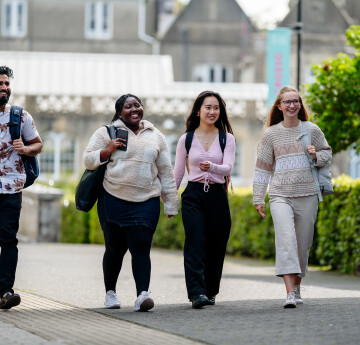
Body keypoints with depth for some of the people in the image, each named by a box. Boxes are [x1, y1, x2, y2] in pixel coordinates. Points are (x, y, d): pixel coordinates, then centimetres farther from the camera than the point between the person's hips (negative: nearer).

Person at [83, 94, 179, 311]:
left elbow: (166, 172, 17)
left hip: (146, 202, 1)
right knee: (115, 248, 6)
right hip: (113, 200, -1)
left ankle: (143, 294, -22)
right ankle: (110, 292, 24)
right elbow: (88, 159, 6)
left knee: (142, 247, -12)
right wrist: (107, 151, -12)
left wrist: (171, 203, 14)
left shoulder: (155, 136, 15)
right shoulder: (107, 132, 7)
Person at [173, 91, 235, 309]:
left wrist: (212, 167, -29)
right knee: (195, 244, -14)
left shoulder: (227, 139, 6)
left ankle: (210, 292, 19)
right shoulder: (187, 139, 7)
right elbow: (178, 173, 13)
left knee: (216, 246, 3)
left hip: (217, 195, 1)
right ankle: (197, 293, -22)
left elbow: (228, 168, -9)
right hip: (193, 195, -1)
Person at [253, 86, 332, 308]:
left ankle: (297, 288, 24)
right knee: (286, 239, -18)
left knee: (303, 243, 6)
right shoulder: (271, 134, 4)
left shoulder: (312, 130, 6)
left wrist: (317, 156, -6)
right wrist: (259, 198, 8)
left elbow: (327, 153, 18)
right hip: (280, 195, -2)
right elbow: (263, 167, 10)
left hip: (307, 194, 2)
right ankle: (290, 293, -25)